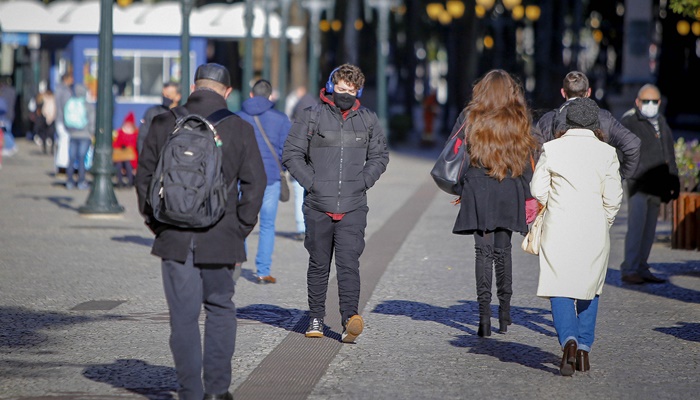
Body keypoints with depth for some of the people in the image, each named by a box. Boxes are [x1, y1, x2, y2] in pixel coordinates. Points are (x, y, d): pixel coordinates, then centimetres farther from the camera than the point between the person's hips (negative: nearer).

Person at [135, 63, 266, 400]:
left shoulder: (164, 124, 0)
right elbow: (254, 183, -3)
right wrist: (241, 227, 5)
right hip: (221, 238, 0)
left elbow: (144, 176, 4)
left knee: (183, 315, 5)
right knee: (220, 309, 16)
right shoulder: (239, 128, -2)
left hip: (174, 237, 0)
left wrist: (155, 222, 12)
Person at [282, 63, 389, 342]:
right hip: (318, 207, 0)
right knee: (319, 264, 9)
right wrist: (310, 182, -6)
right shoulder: (313, 117, 1)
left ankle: (350, 318, -20)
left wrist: (363, 181, 3)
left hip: (353, 207, 0)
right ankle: (316, 318, 20)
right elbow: (292, 153, 3)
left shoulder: (368, 120, 8)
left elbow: (380, 156, 18)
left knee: (349, 262, -13)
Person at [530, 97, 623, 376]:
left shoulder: (551, 149, -3)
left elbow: (538, 190, -1)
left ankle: (569, 340, -23)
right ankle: (584, 348, 15)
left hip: (558, 228, -1)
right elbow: (613, 197, -3)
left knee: (559, 287, -1)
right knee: (589, 289, 16)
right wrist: (604, 223, 13)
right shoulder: (606, 152, -2)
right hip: (594, 229, 1)